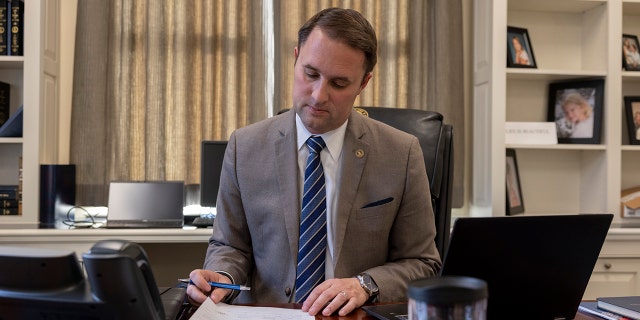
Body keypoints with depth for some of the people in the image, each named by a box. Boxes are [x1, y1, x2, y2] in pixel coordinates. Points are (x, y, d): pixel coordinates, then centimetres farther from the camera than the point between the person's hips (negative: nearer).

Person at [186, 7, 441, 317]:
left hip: (356, 316, -1)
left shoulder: (402, 154, -4)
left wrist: (365, 285, -15)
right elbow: (230, 245, 8)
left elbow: (422, 264, 2)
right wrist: (221, 278, -13)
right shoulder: (245, 147, -1)